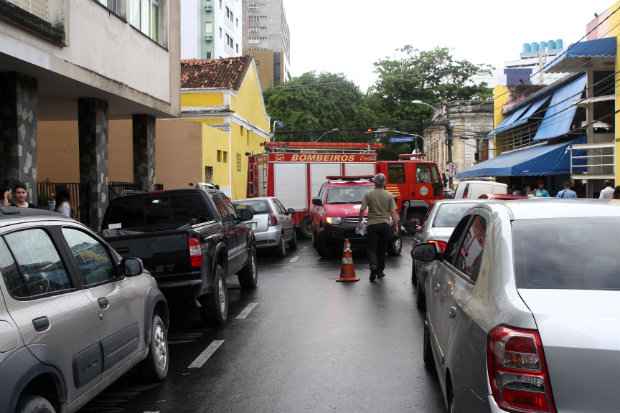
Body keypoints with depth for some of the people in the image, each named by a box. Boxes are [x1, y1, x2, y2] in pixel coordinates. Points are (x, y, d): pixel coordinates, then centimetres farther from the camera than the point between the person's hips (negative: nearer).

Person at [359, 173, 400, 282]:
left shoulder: (368, 195, -2)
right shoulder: (389, 196, 0)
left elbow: (362, 210, -5)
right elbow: (393, 212, -3)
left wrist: (360, 221, 7)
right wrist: (395, 225, 3)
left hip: (372, 224, -1)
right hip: (385, 224, 1)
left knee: (372, 248, 2)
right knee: (382, 249, 14)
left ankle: (373, 265, -23)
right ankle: (380, 271, 20)